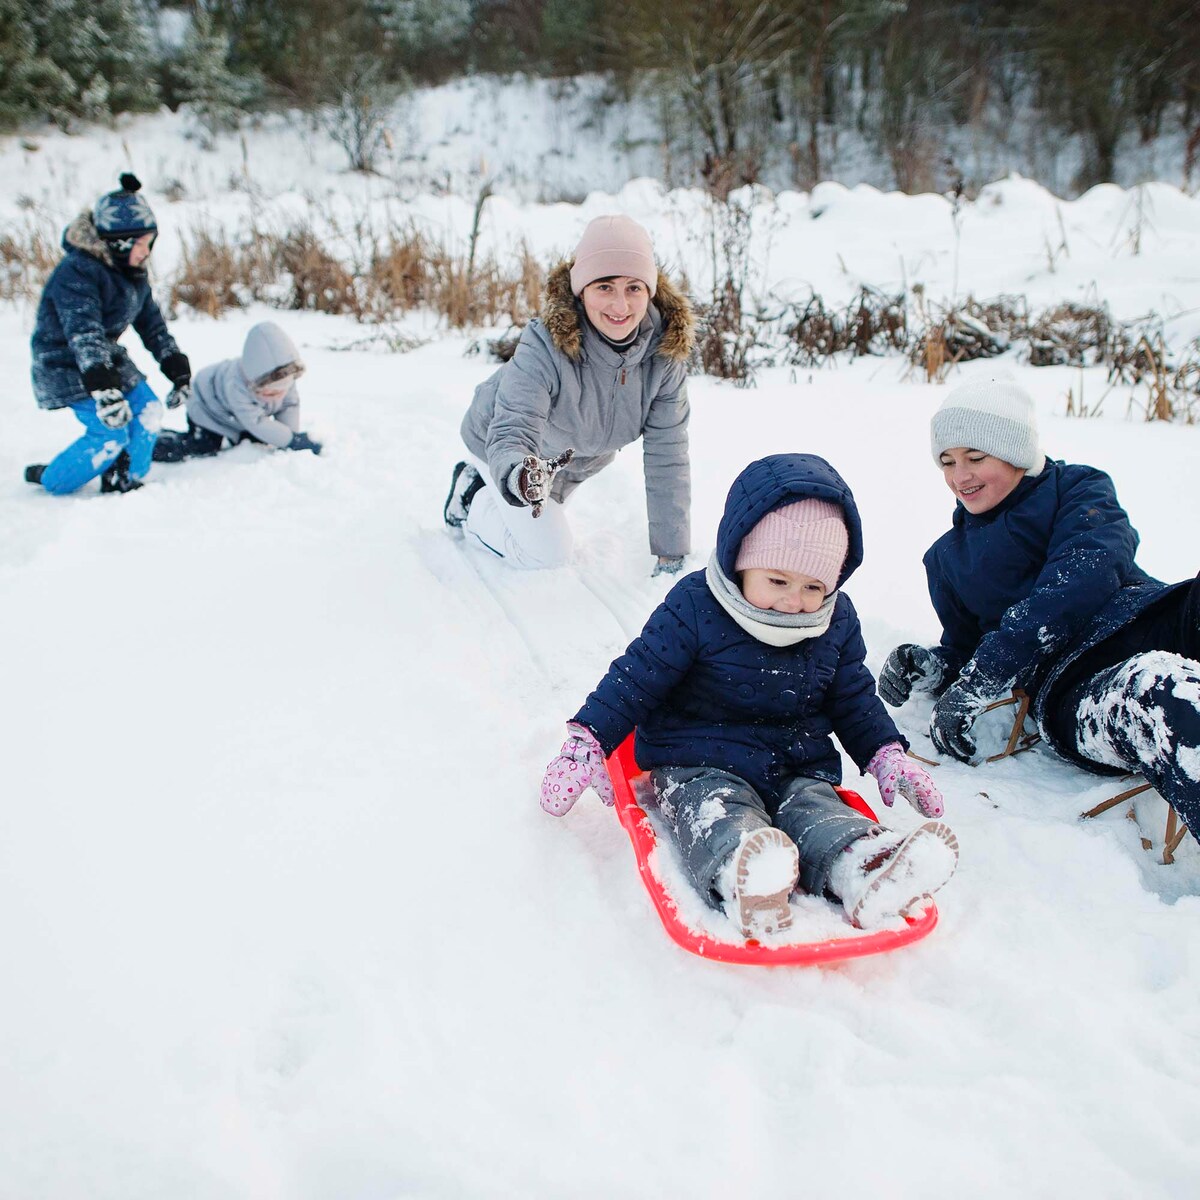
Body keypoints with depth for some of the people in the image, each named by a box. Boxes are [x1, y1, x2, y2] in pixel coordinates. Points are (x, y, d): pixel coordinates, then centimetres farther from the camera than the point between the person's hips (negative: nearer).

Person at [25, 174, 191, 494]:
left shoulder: (133, 272, 3)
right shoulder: (76, 272, -26)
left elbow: (151, 323, 12)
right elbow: (83, 334, -38)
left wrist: (177, 369, 7)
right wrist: (103, 387, -48)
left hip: (109, 358, 9)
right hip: (68, 367, -9)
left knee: (148, 412, 1)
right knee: (111, 434, -17)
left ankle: (122, 482, 15)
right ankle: (47, 481, 4)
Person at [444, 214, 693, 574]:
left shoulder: (666, 351, -29)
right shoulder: (544, 345, -40)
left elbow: (666, 456, -25)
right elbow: (512, 432, -48)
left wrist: (671, 552, -25)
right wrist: (516, 476, -73)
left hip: (579, 456, 5)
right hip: (499, 441, -5)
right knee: (548, 552, -10)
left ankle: (479, 480, 48)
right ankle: (472, 505, 13)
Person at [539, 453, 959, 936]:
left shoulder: (837, 621, 4)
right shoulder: (693, 607, -10)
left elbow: (854, 701, 17)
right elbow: (634, 680, -7)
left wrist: (888, 757, 7)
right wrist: (587, 743, -13)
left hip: (800, 765, 4)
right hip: (701, 764, -4)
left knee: (817, 811, -25)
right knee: (718, 814, -34)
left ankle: (865, 873, -52)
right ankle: (744, 876, -63)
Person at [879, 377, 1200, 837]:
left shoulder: (1079, 488, 13)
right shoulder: (947, 558, 26)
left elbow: (1084, 577, -7)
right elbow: (965, 647, 31)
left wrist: (976, 683, -16)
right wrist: (930, 667, 3)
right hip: (1072, 691, 0)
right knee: (1157, 693, -39)